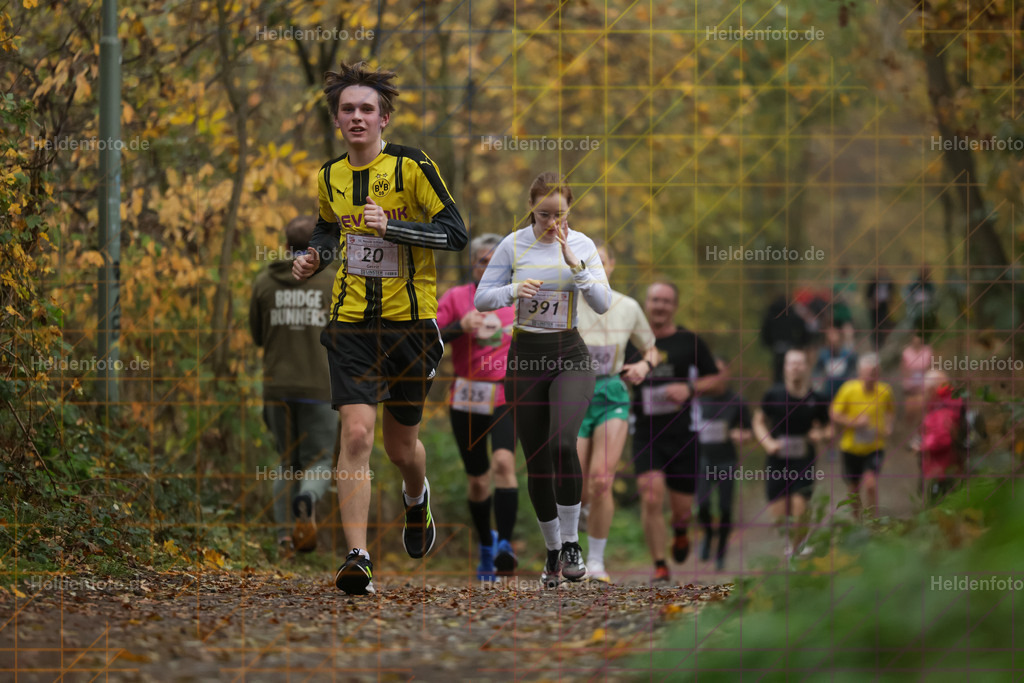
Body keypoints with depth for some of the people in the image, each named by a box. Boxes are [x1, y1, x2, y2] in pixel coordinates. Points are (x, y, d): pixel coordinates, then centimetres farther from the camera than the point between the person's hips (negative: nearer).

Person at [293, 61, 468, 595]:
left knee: (400, 442, 11)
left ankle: (416, 496, 48)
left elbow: (456, 233, -11)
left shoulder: (412, 167, -8)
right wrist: (314, 257, 6)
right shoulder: (330, 176, 7)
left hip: (410, 321, -2)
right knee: (356, 433, -16)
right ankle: (357, 558, -19)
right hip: (351, 323, 2)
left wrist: (392, 226, -23)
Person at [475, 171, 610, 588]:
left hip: (570, 355, -1)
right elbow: (482, 299, 0)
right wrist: (513, 291, -19)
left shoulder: (582, 245, 0)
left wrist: (575, 265, -20)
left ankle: (571, 543, -12)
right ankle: (552, 550, 19)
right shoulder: (513, 245, -2)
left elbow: (603, 303, -7)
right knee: (537, 460, 3)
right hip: (525, 356, 1)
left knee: (563, 444, -24)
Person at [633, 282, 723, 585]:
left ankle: (680, 530, 44)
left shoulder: (690, 342, 2)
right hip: (646, 436, 0)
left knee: (682, 507, 6)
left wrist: (690, 388, -11)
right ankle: (660, 566, -7)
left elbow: (717, 380, 7)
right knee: (651, 498, -17)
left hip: (682, 434, 0)